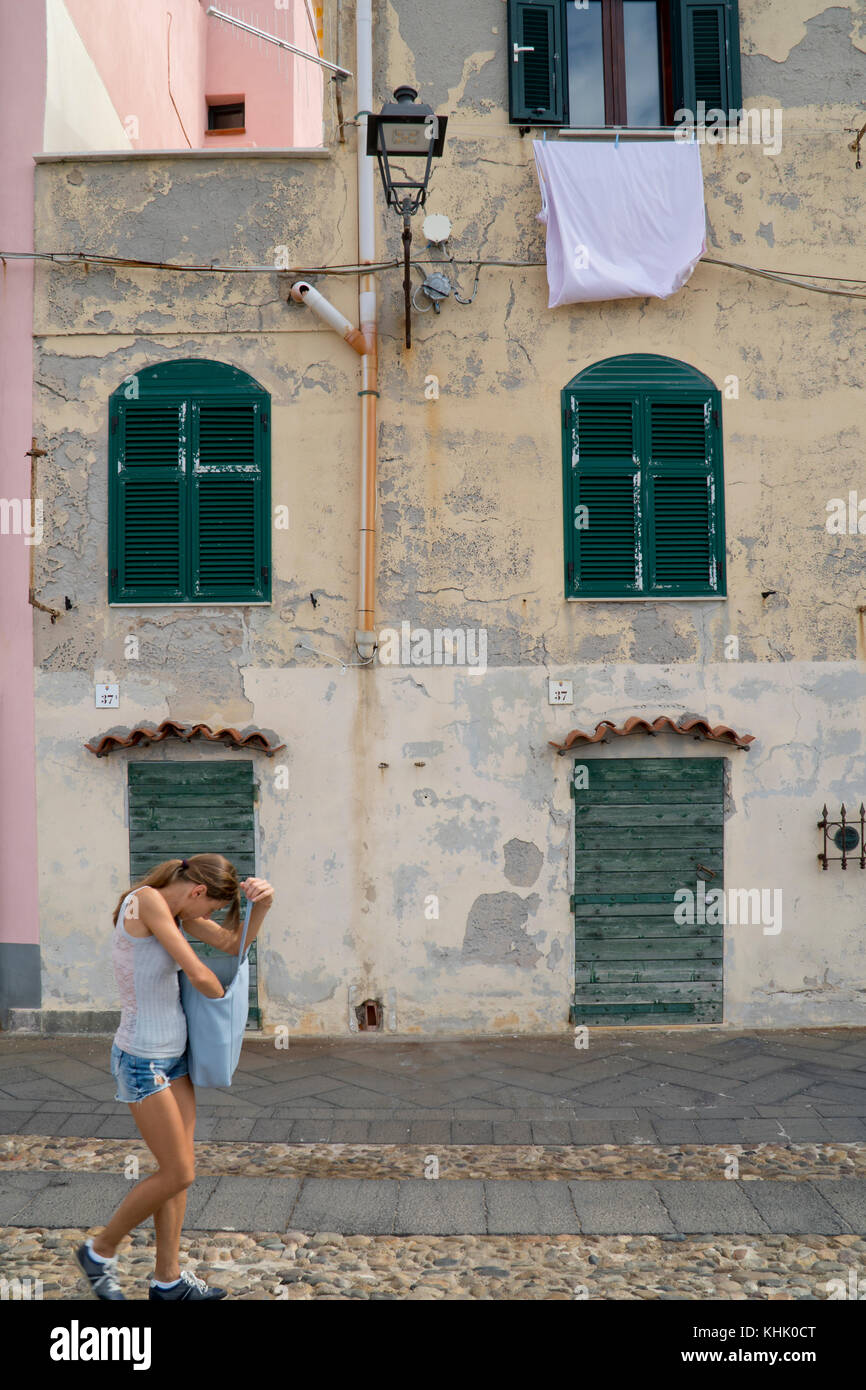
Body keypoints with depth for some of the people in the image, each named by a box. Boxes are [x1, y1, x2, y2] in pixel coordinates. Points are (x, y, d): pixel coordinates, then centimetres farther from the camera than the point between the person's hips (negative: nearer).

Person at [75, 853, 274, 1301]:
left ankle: (168, 1279, 26)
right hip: (143, 1060, -9)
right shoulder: (147, 900, -20)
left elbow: (234, 944, 7)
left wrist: (261, 904, -11)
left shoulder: (178, 910, 7)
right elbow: (197, 973, -20)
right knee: (178, 1173, -1)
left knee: (178, 1171, 13)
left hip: (174, 1055, 9)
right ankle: (100, 1251, 20)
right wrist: (224, 1000, 0)